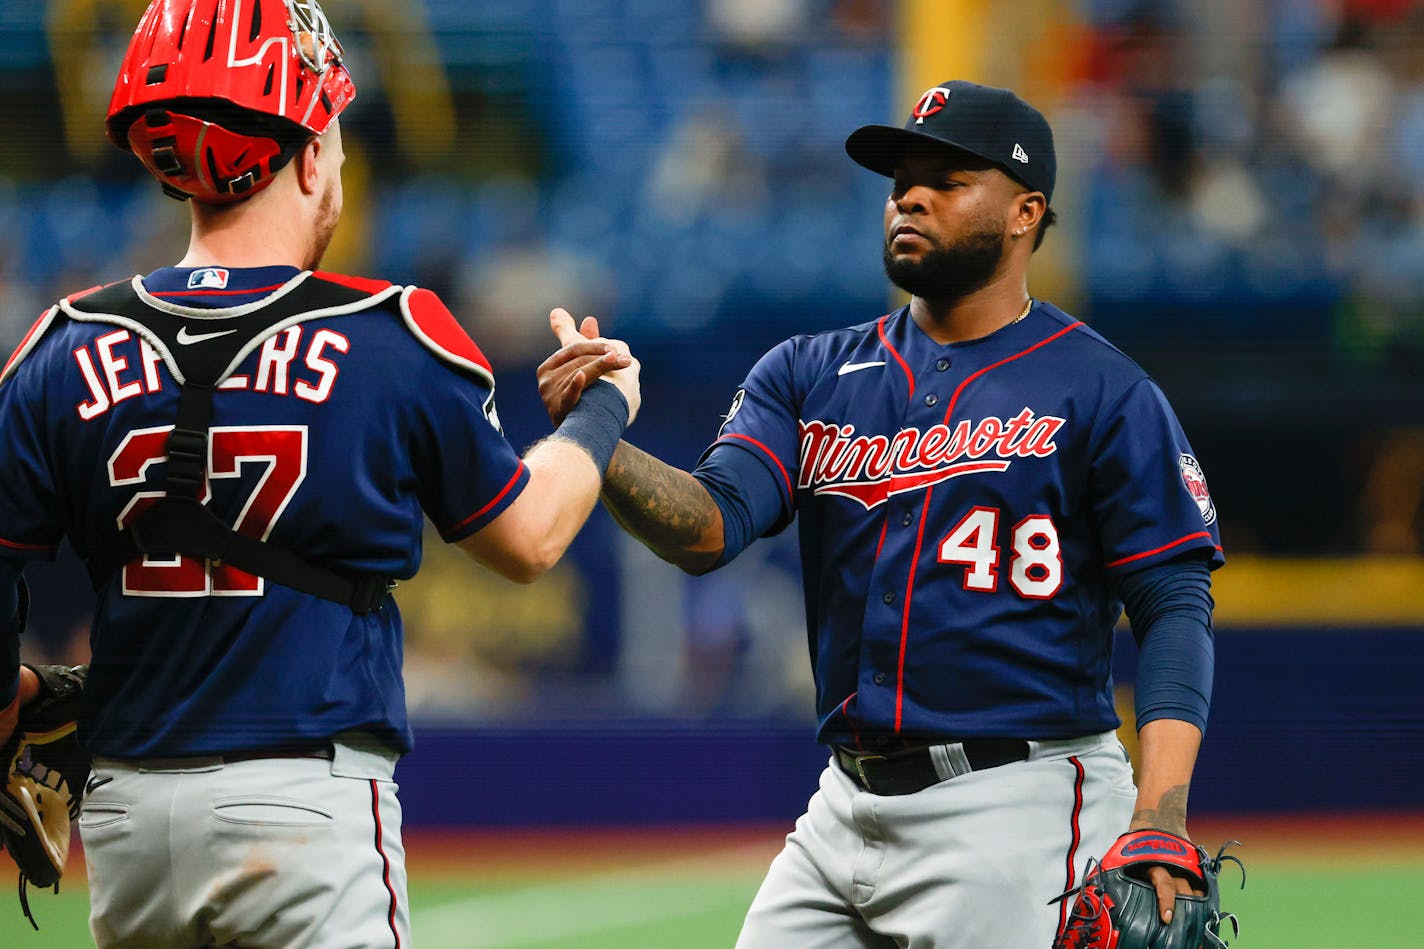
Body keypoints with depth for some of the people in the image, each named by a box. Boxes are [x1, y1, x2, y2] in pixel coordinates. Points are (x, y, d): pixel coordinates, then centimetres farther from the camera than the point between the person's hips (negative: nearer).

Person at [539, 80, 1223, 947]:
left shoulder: (1105, 394, -1)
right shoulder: (811, 375, 13)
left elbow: (1175, 605, -7)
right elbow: (711, 526, -2)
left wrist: (1159, 819, -20)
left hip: (1016, 812, -5)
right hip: (846, 810, 5)